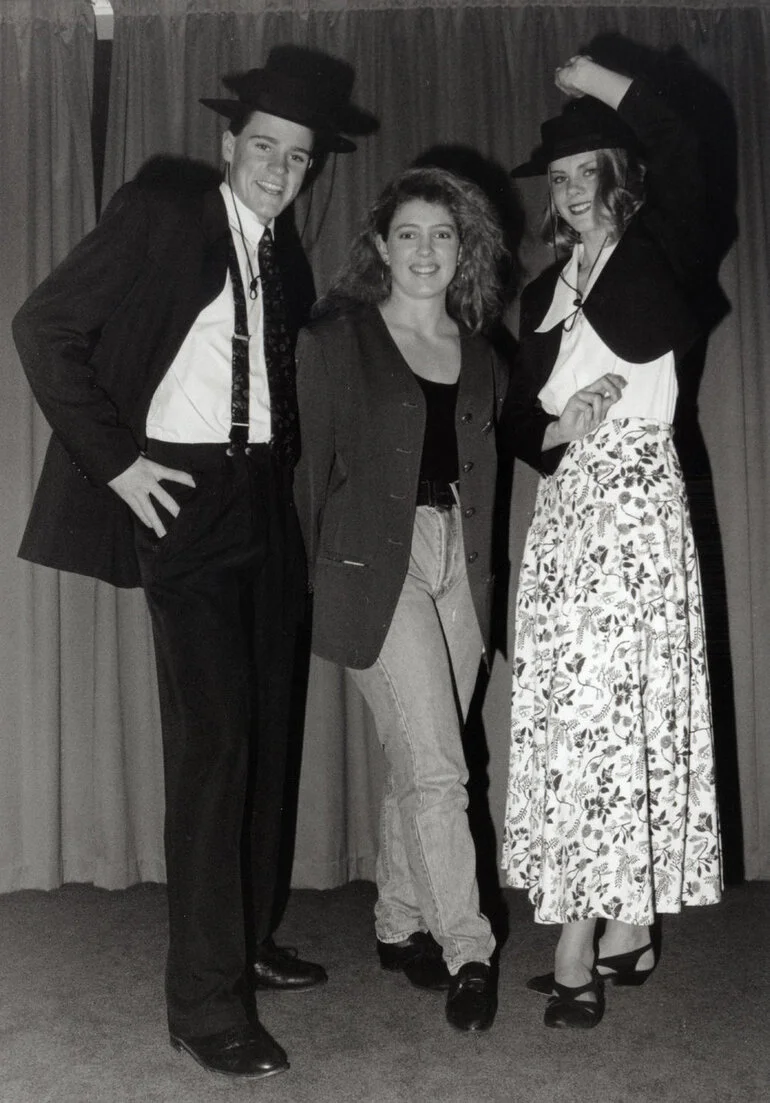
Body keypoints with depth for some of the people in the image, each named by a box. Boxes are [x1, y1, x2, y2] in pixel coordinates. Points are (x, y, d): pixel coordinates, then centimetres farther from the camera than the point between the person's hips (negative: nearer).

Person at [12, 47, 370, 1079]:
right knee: (213, 739, -11)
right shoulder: (159, 215, -5)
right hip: (184, 496, -7)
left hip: (265, 503, 7)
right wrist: (114, 460, -13)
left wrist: (284, 462, 7)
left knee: (266, 729, 11)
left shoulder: (281, 258, 15)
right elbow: (44, 327, -10)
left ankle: (251, 940, 26)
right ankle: (207, 1001, -3)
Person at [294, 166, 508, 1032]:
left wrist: (483, 568, 7)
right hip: (377, 560, -5)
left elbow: (484, 467, 16)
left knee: (416, 763, 11)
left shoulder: (479, 354, 14)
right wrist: (316, 568, -3)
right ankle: (465, 951, 0)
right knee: (435, 766, -9)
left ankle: (401, 926, 25)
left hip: (460, 562, 5)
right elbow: (311, 459, 0)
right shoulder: (338, 336, 1)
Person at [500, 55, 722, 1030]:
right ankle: (621, 931, 11)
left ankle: (583, 947, -2)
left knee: (621, 703, -8)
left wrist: (606, 85, -6)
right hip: (566, 502, 6)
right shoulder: (543, 293, 19)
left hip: (636, 493, -5)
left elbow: (681, 158, -16)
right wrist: (559, 434, -4)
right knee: (568, 710, 2)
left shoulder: (654, 255, 4)